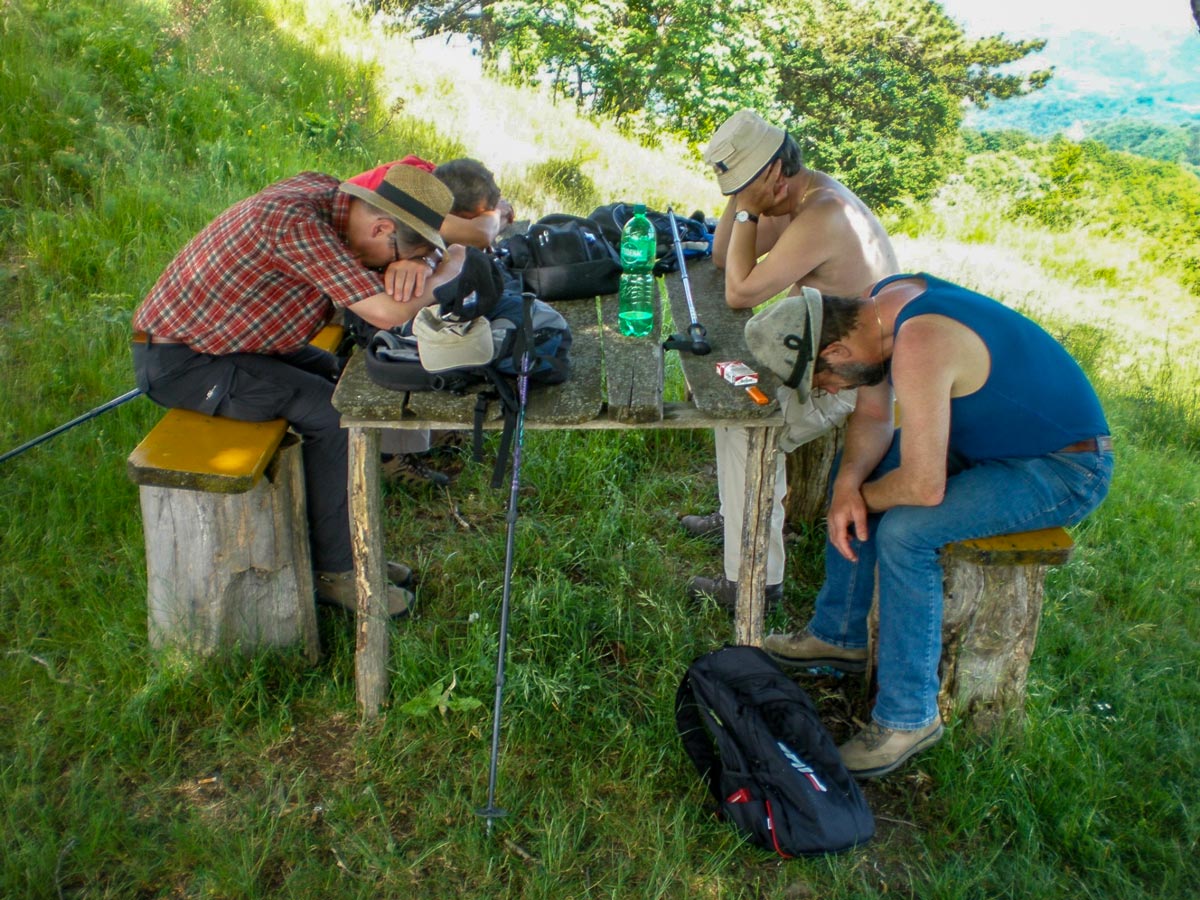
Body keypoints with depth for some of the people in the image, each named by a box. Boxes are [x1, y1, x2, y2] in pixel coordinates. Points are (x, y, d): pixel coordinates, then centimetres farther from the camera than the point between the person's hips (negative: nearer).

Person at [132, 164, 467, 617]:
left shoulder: (328, 191, -4)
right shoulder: (296, 222, -31)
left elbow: (425, 249, 7)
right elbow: (386, 312, -35)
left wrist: (412, 264, -18)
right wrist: (449, 270, -18)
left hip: (206, 335, 9)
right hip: (177, 360, -9)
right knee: (331, 411, -17)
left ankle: (350, 546, 13)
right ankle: (334, 571, -2)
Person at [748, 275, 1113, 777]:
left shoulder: (918, 348, -34)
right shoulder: (874, 305, -5)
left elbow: (924, 487, -34)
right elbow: (872, 418, 3)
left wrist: (861, 496, -13)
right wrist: (849, 483, -15)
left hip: (1065, 470, -9)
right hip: (999, 432, 10)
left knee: (903, 532, -25)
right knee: (854, 468, 8)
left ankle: (909, 718, -8)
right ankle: (838, 636, 22)